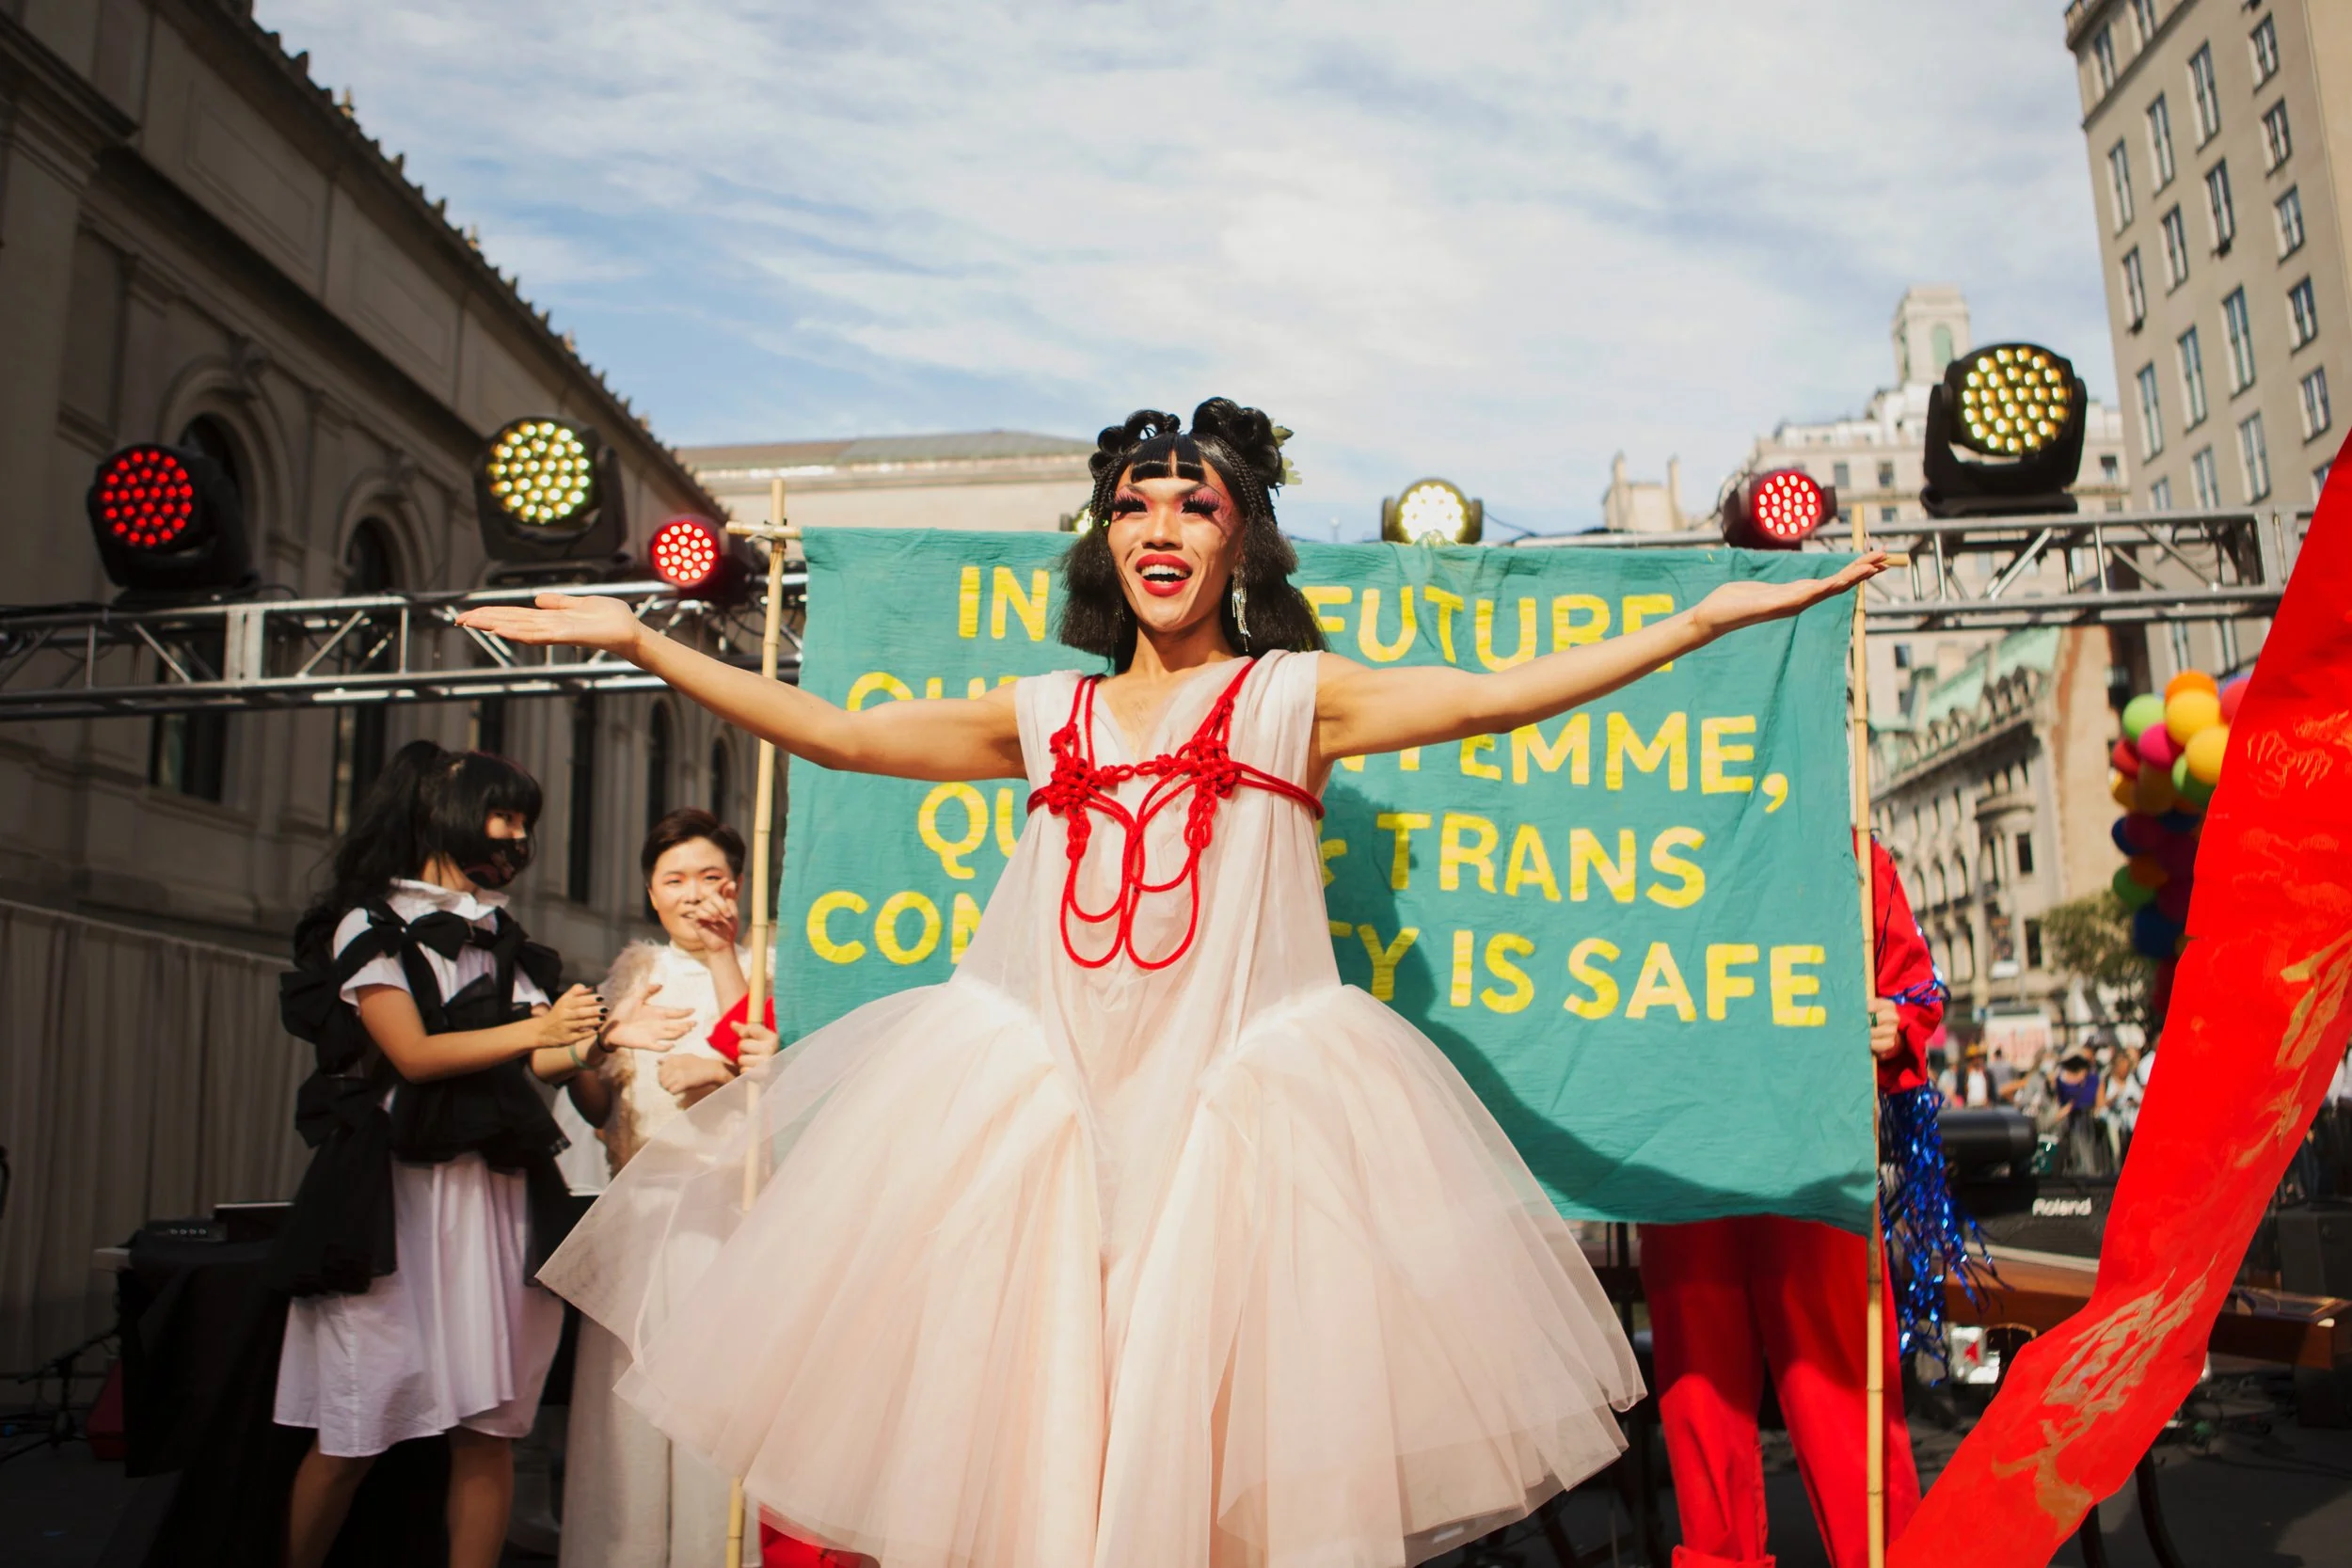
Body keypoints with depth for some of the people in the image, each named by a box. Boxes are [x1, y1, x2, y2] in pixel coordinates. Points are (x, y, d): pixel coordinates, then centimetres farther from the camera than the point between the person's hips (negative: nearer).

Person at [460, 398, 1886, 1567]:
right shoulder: (1047, 717, 16)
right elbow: (831, 730, 16)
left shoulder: (1295, 695, 8)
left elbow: (1494, 697, -2)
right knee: (1025, 1423, 1)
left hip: (1235, 1104, -3)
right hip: (1049, 1103, 3)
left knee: (1221, 1427, -4)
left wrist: (1707, 620, -9)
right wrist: (637, 639, 17)